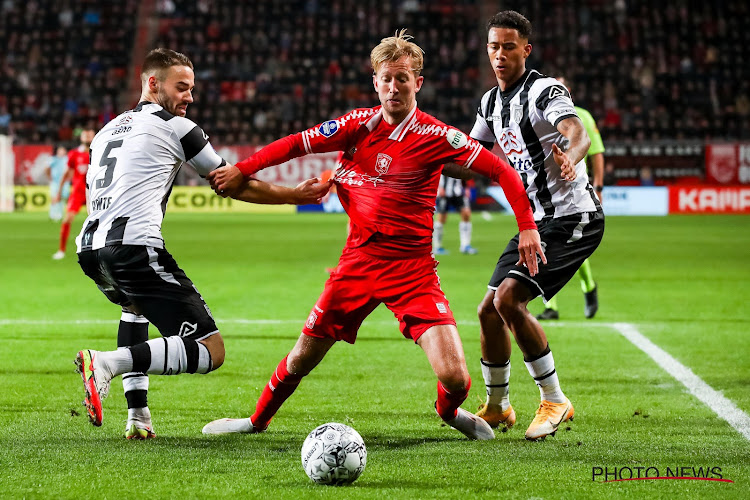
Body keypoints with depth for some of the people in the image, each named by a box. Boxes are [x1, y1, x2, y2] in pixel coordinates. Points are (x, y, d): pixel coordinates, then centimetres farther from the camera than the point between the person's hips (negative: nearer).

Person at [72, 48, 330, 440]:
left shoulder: (107, 131, 25)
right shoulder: (176, 127, 6)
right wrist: (295, 196, 25)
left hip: (90, 248, 8)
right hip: (134, 245, -8)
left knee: (135, 306, 41)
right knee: (210, 350, -7)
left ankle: (137, 414, 24)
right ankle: (108, 363, -25)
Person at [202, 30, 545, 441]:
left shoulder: (436, 136, -9)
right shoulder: (359, 125, 0)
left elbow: (501, 171, -8)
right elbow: (297, 144, 8)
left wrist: (527, 226, -15)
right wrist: (242, 169, 1)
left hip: (412, 268, -3)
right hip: (357, 262, 3)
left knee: (455, 378, -14)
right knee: (304, 355, 8)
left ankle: (449, 411, 22)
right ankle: (257, 421, 34)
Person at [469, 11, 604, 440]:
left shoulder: (544, 91, -15)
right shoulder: (491, 102, 11)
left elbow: (579, 134, -35)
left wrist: (570, 156, -56)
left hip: (573, 218, -9)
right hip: (536, 220, 9)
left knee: (508, 299, -21)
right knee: (490, 311, 8)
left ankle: (554, 400, -8)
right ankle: (497, 407, 28)